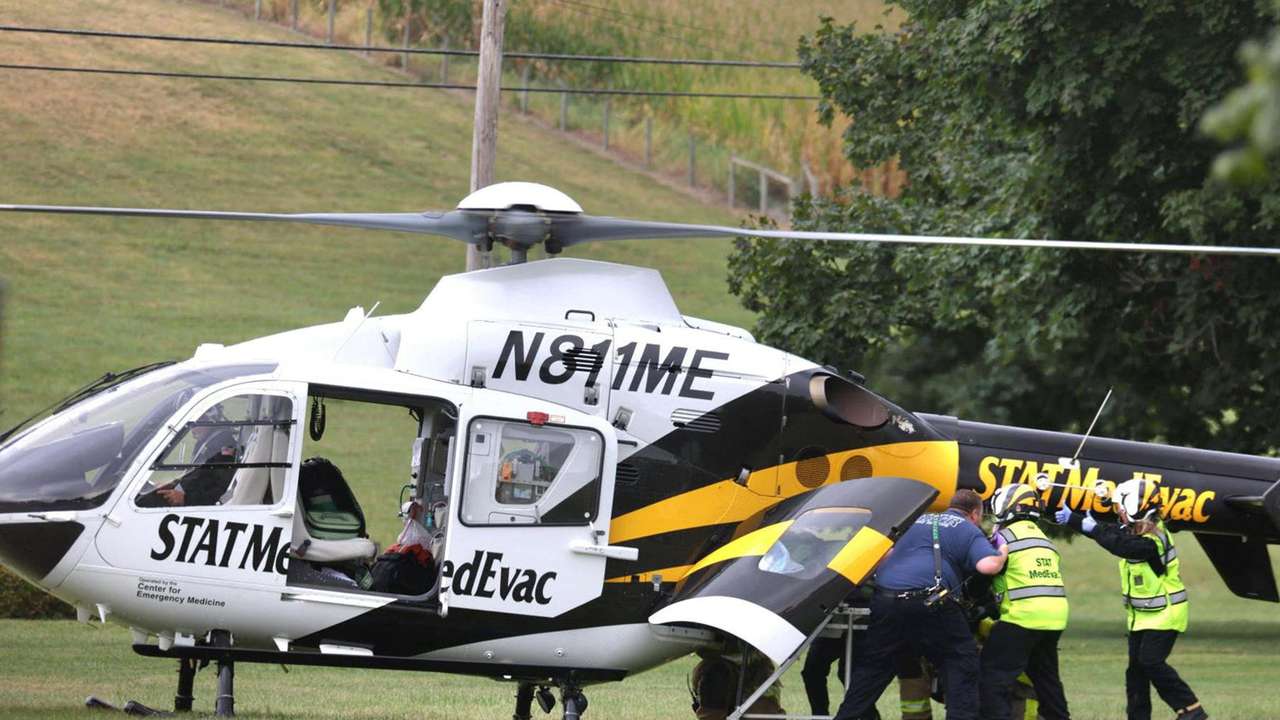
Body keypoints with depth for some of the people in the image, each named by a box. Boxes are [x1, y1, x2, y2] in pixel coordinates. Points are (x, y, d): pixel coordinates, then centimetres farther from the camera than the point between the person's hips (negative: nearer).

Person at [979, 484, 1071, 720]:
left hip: (1024, 616, -8)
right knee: (1046, 677, 23)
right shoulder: (1046, 541, 21)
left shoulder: (1006, 537, -5)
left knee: (994, 676, -9)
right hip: (1055, 619, 8)